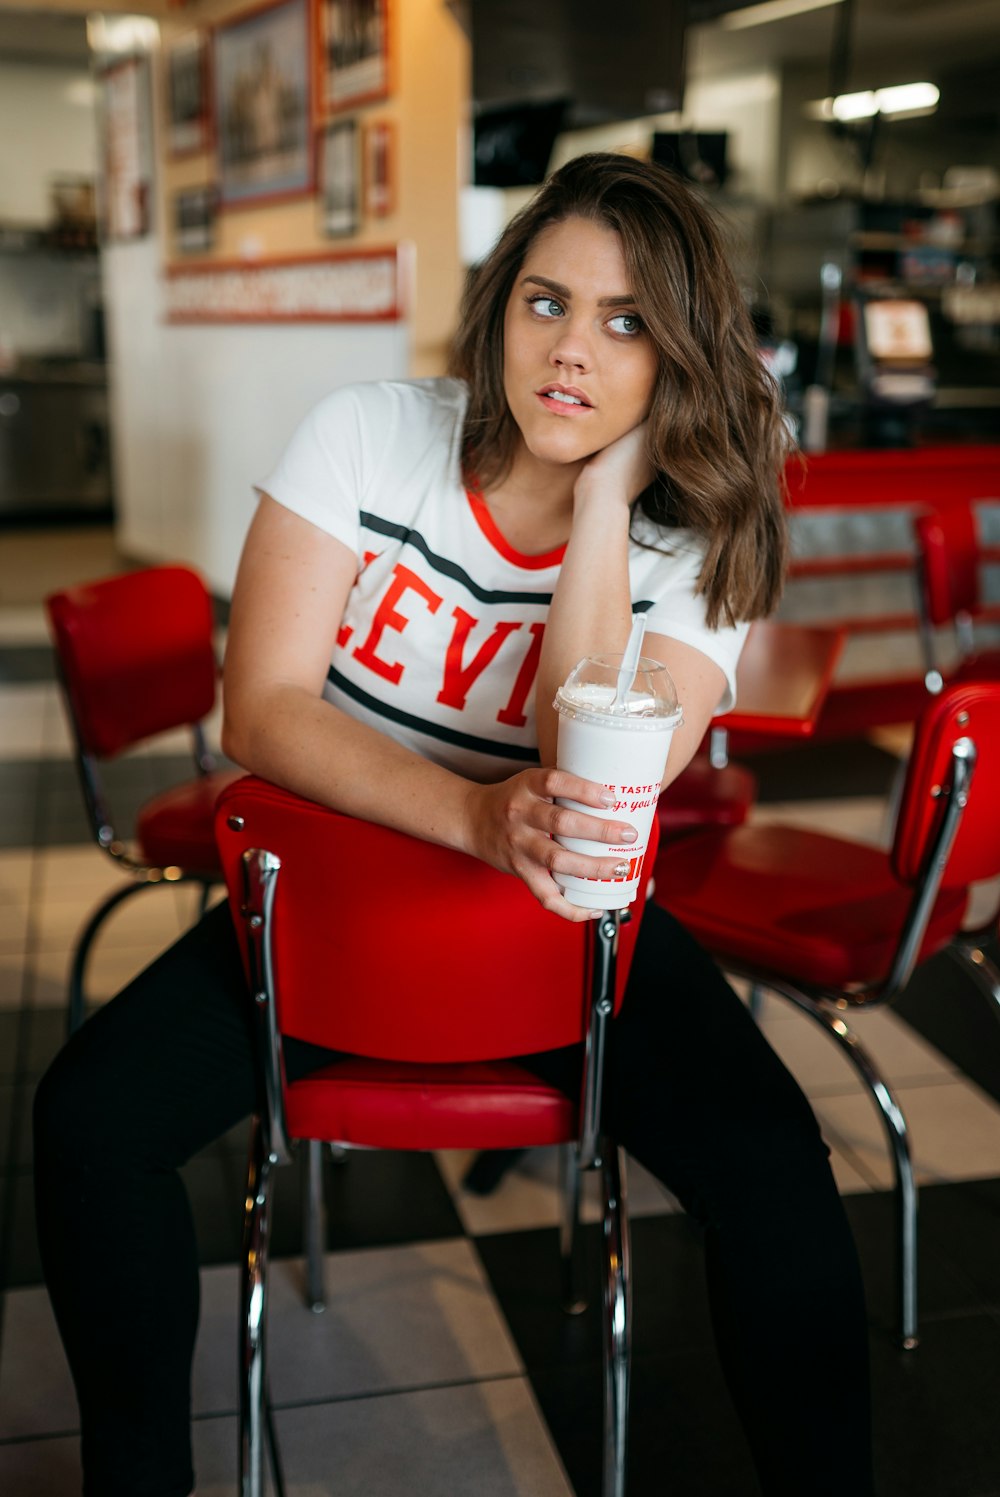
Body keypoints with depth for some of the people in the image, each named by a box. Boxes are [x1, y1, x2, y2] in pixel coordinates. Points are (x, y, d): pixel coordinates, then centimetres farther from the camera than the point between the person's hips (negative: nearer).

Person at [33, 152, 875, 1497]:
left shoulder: (698, 549, -9)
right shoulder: (367, 440, -9)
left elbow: (598, 795, -25)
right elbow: (262, 711, -16)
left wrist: (603, 495, -25)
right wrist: (479, 817, -32)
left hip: (572, 918, 0)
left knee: (773, 1163, -22)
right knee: (90, 1117, -17)